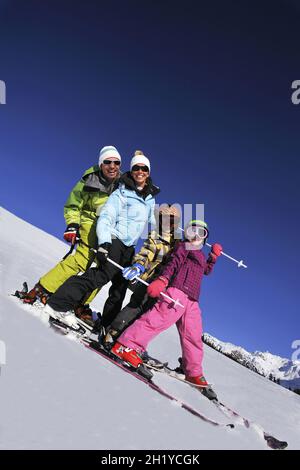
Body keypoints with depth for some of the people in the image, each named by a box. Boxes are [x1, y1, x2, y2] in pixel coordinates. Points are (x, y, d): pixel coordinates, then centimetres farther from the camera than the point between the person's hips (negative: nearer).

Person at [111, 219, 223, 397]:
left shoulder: (200, 255, 31)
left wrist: (214, 256, 29)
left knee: (193, 336, 10)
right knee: (159, 319, -25)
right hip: (177, 291, -8)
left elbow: (207, 270, 45)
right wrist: (162, 280, -25)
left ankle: (194, 372, 21)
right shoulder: (183, 246, 8)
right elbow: (173, 263, -8)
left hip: (191, 300, 8)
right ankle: (126, 345, -26)